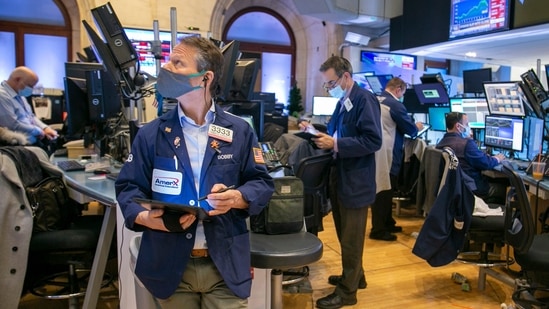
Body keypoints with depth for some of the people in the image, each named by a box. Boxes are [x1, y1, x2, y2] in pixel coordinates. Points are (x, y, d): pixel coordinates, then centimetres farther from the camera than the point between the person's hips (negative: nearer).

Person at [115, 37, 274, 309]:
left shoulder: (240, 131, 0)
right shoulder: (150, 134, 1)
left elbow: (262, 183, 2)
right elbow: (128, 187, 3)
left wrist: (236, 198, -19)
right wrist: (147, 217, -17)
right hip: (170, 266, 1)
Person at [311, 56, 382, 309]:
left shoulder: (364, 99, -15)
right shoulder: (342, 102, 12)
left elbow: (373, 141, -24)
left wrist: (335, 144, -26)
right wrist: (320, 134, 2)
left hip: (355, 182, -9)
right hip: (340, 178, 9)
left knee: (351, 238, 4)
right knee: (345, 235, 21)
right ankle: (354, 276, 39)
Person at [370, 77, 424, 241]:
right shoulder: (395, 105, -15)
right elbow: (410, 129, -10)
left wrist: (411, 125, 26)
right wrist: (417, 126, 12)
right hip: (387, 154, -9)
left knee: (382, 189, 17)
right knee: (384, 191, -2)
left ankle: (387, 223, 28)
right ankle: (378, 230, 4)